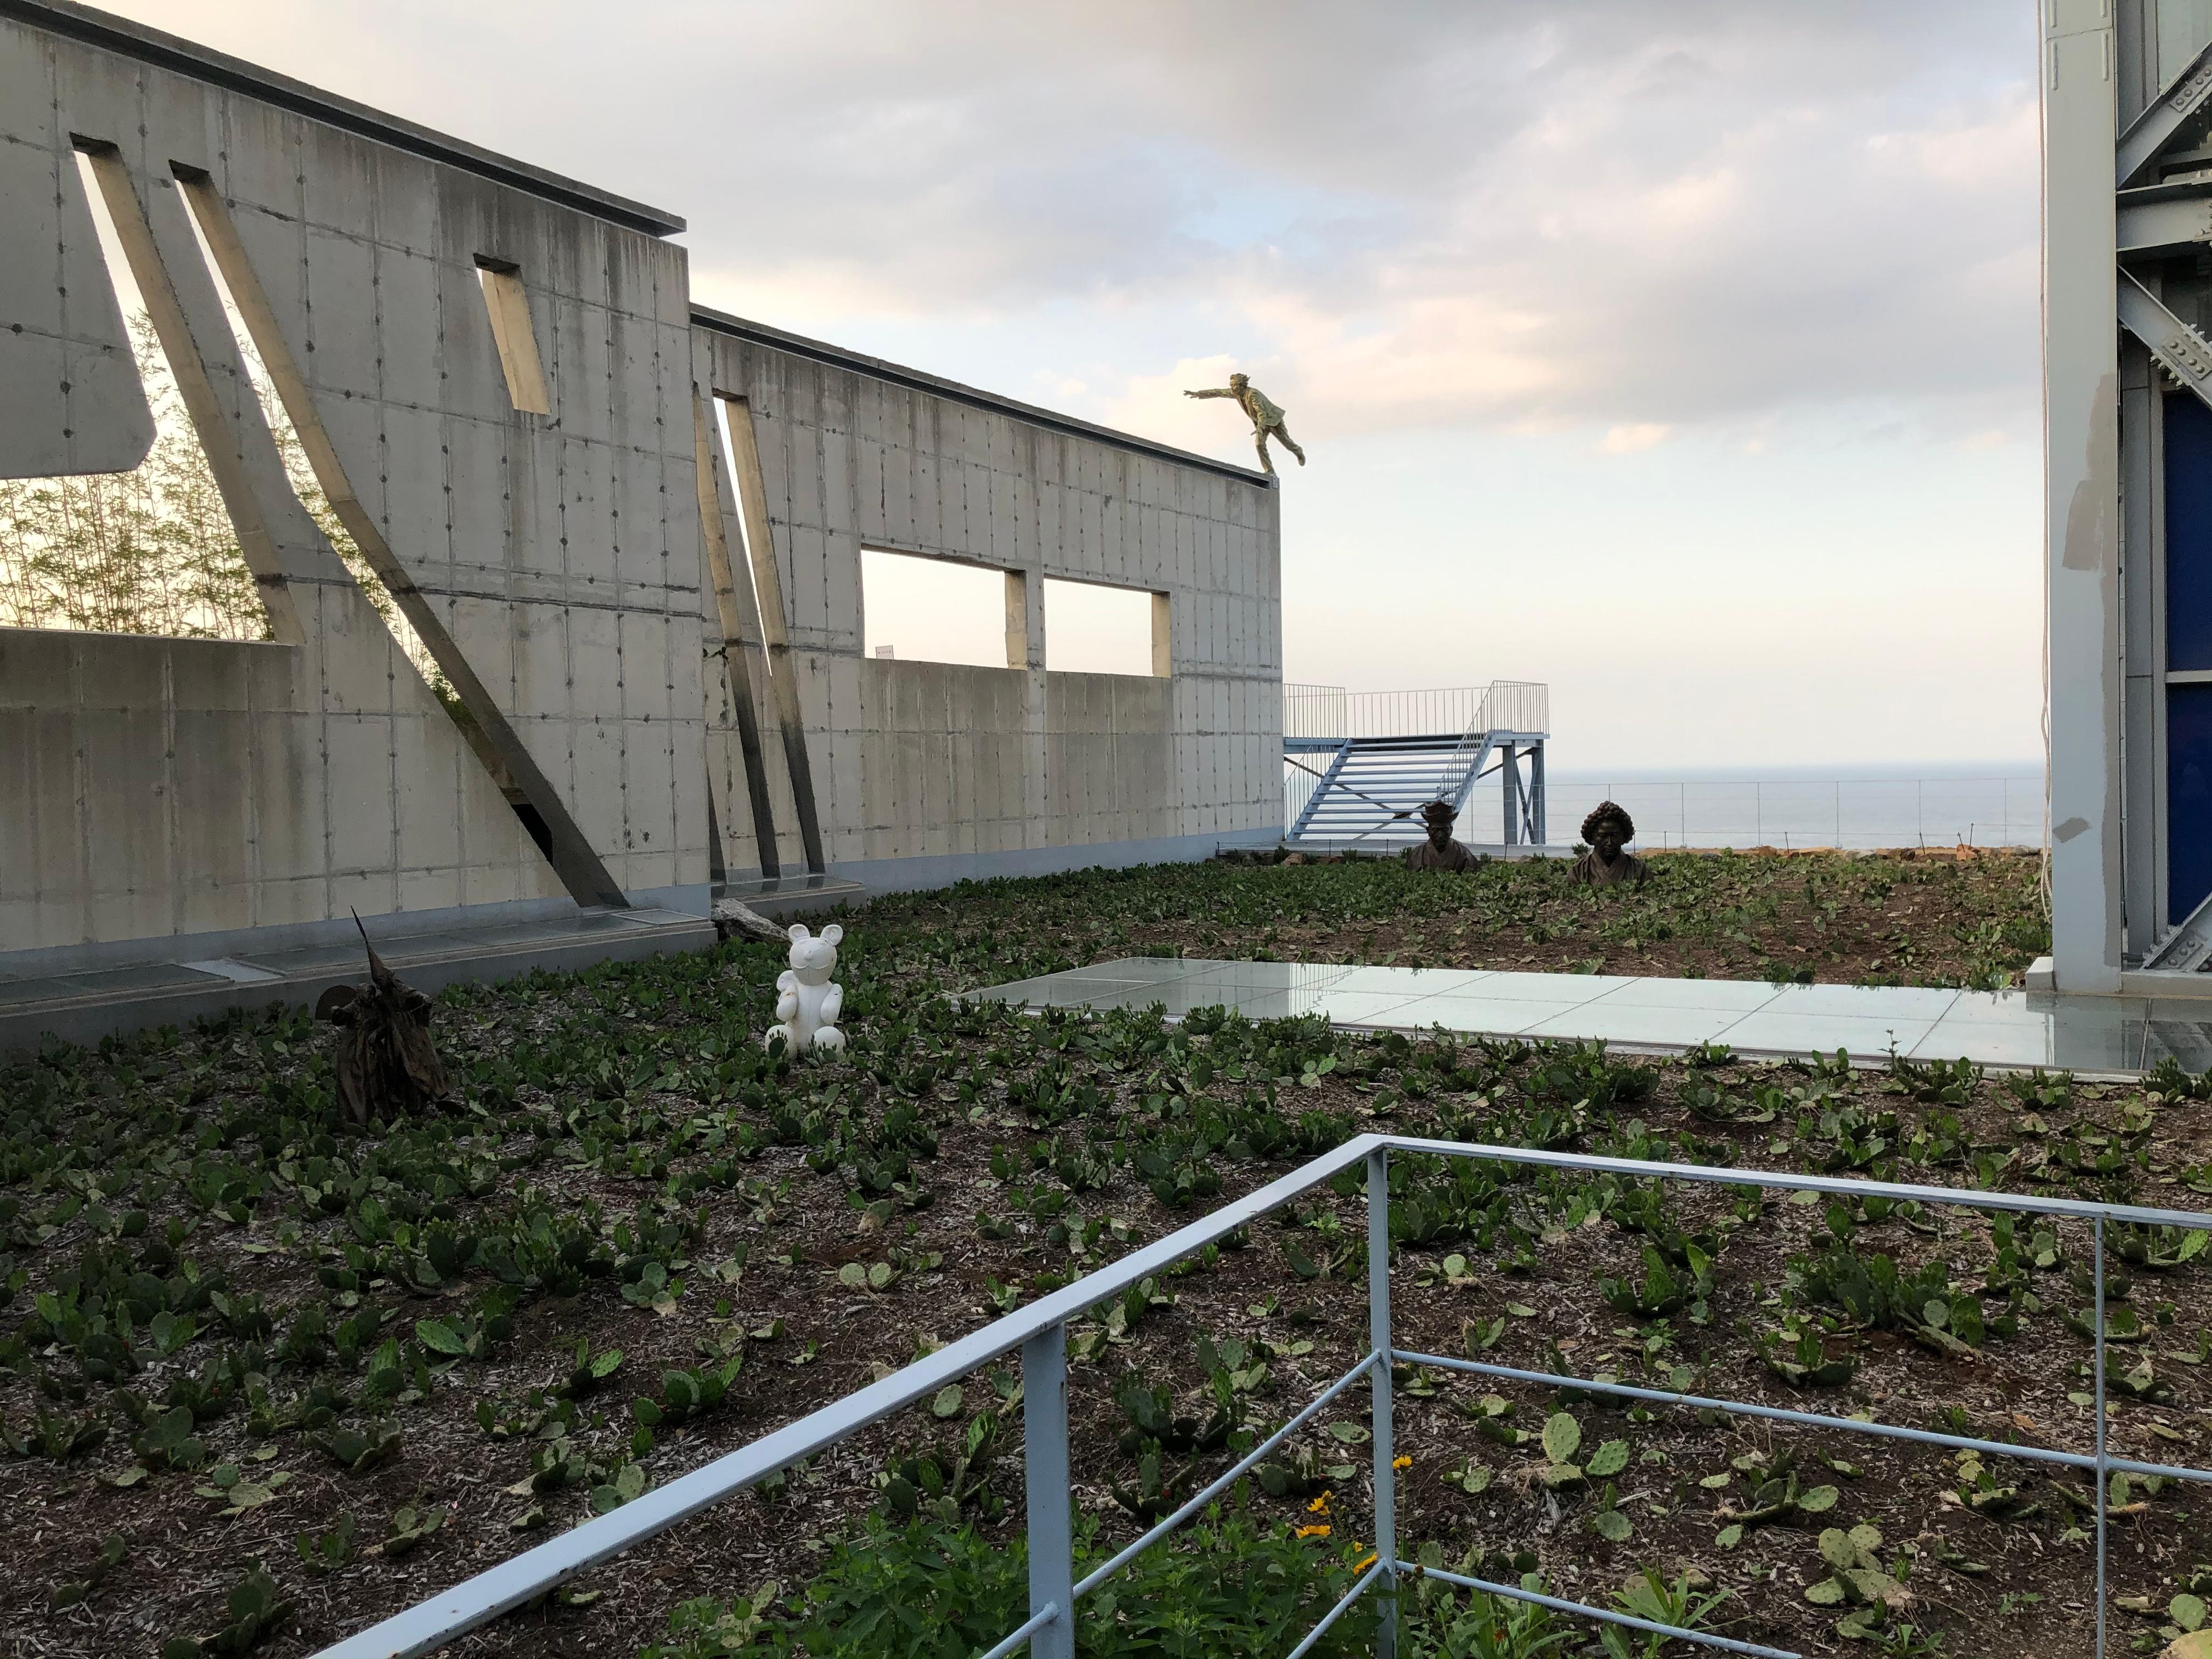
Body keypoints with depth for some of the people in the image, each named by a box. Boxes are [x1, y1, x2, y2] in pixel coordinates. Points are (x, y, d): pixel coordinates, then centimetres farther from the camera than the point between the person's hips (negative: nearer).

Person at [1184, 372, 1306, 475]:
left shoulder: (1253, 394, -39)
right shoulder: (1236, 392, -16)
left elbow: (1262, 412, -47)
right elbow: (1217, 392, -11)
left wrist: (1260, 428, -64)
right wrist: (1197, 394, -16)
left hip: (1273, 419, -6)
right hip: (1260, 421, 6)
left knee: (1287, 443, 8)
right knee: (1259, 443, -15)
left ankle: (1299, 453, 42)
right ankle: (1270, 473, -11)